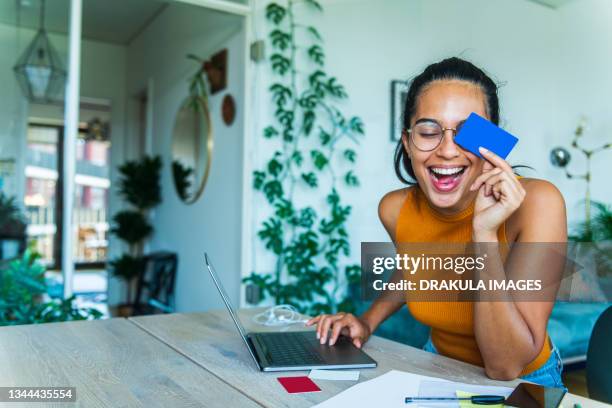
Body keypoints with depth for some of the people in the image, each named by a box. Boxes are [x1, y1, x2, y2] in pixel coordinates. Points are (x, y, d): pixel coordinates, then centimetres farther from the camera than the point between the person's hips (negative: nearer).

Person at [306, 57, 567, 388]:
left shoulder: (535, 204, -24)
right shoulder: (394, 209, -12)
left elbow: (505, 367, -24)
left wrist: (485, 233, -33)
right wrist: (367, 321, -3)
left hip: (524, 383, -1)